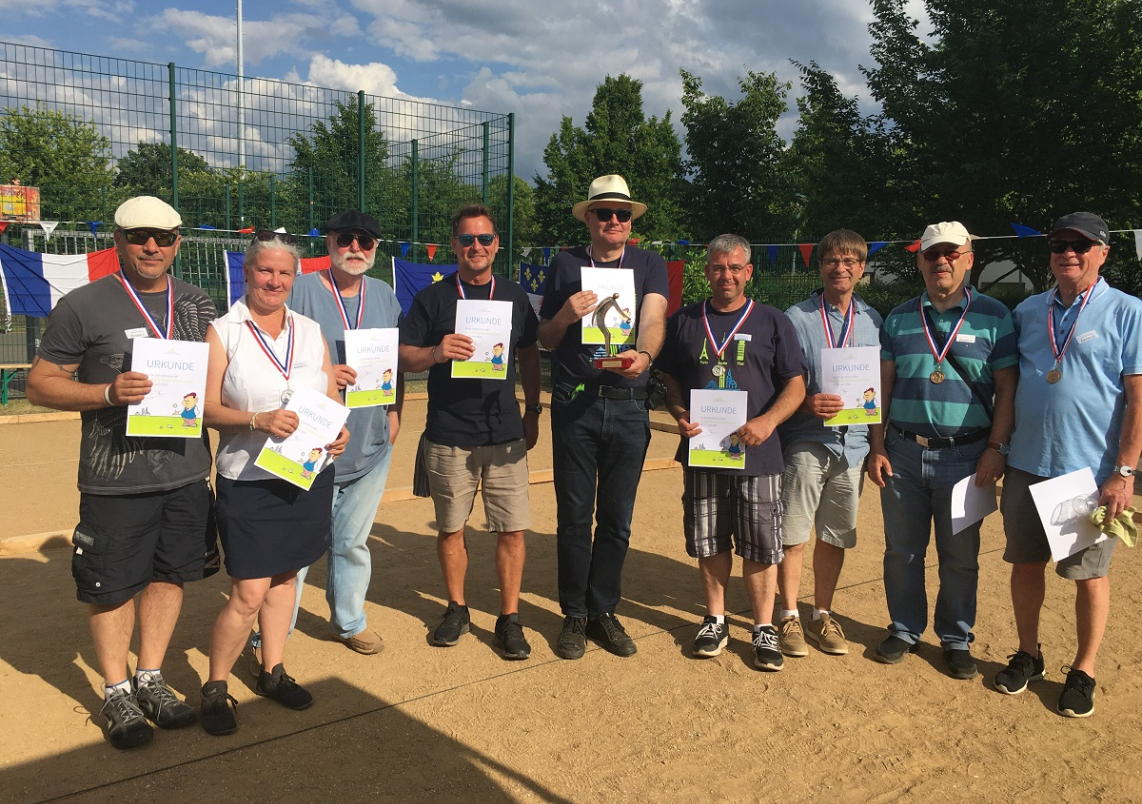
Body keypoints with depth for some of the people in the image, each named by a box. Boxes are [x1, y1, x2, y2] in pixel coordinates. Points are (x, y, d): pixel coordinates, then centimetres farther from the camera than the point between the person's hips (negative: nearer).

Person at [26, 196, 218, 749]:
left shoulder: (197, 305, 10)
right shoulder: (83, 306, -4)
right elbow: (40, 384, -3)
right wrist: (108, 393, -18)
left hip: (187, 470, 4)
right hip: (115, 479, -4)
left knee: (169, 573, 13)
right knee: (113, 584, 5)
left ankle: (150, 678, 30)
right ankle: (115, 692, 24)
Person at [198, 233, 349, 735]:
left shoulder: (310, 331, 9)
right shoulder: (223, 332, -3)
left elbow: (332, 397, 14)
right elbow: (206, 407, -9)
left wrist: (339, 431, -6)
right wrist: (258, 420, -24)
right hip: (248, 481, -4)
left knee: (284, 576, 15)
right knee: (249, 592, -5)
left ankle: (273, 672, 31)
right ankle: (214, 688, 15)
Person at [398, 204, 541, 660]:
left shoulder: (514, 297, 9)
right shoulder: (432, 298, 3)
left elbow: (529, 356, 17)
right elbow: (403, 356, 0)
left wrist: (532, 411, 13)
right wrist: (436, 352, -20)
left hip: (505, 432, 1)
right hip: (448, 434, -1)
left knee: (512, 529, 0)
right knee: (450, 528, 9)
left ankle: (509, 618, 14)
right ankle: (457, 609, 27)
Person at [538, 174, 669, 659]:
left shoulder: (649, 265, 7)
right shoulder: (566, 265, 7)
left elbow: (654, 318, -12)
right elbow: (546, 340, 9)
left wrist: (643, 354, -33)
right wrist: (566, 315, -13)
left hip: (629, 405, 1)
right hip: (574, 403, 0)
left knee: (617, 518, 8)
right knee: (574, 515, 5)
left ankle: (604, 611, 23)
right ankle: (574, 615, 19)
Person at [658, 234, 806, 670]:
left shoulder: (773, 322, 4)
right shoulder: (684, 322, 10)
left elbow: (795, 385, 1)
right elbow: (670, 379, 15)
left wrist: (768, 421, -16)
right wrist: (680, 415, -6)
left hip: (757, 454, -2)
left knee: (760, 547, 3)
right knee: (709, 543, 11)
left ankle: (764, 628, 17)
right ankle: (715, 620, 26)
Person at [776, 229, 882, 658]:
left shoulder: (872, 320, 11)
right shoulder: (796, 318, -1)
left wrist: (872, 396, 0)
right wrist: (806, 403, -18)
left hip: (852, 442, 4)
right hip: (805, 441, -3)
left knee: (835, 536, 12)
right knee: (793, 535, 0)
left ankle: (822, 614, 27)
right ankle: (790, 617, 16)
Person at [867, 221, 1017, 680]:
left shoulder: (994, 317, 1)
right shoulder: (899, 319, 8)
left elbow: (1006, 390, 0)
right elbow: (882, 387, 8)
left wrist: (996, 448, -9)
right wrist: (876, 447, 2)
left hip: (965, 455, -2)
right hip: (904, 453, 2)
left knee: (960, 556, 8)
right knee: (901, 551, 10)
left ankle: (956, 639, 25)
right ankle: (905, 630, 27)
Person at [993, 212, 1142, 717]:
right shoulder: (1027, 312, 9)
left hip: (1092, 472, -4)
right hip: (1026, 466, 4)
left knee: (1089, 573, 6)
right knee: (1025, 563, 12)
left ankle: (1083, 670, 22)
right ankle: (1027, 655, 29)